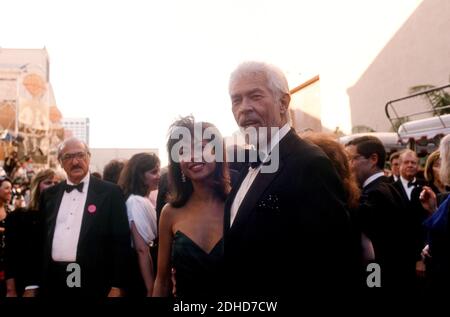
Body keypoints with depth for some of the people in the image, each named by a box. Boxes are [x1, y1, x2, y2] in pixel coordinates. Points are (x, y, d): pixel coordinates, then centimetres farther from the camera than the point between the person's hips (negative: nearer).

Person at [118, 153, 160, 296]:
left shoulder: (143, 200, 10)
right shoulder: (137, 202, -19)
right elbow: (142, 250, -23)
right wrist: (151, 289, -23)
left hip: (147, 268, 9)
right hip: (141, 274, -9)